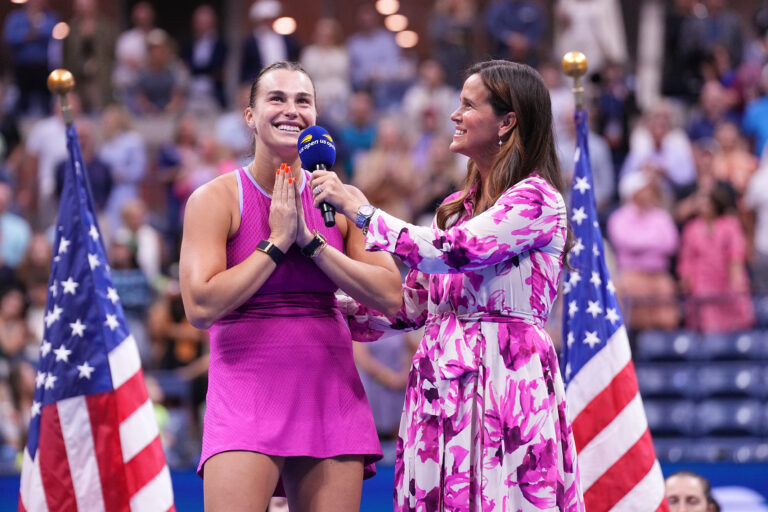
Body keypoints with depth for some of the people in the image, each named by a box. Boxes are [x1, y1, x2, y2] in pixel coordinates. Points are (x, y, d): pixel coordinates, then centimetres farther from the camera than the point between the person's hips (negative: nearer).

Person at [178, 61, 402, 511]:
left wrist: (310, 241, -6)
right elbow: (201, 306, -13)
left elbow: (391, 297, 0)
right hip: (247, 389, -4)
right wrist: (278, 241, -9)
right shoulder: (216, 199, -1)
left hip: (331, 394, 4)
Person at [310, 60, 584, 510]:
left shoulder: (538, 199, -5)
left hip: (506, 375, -7)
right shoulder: (456, 207, 20)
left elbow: (454, 252, -17)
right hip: (443, 382, 7)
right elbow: (412, 306, 20)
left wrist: (361, 210, -7)